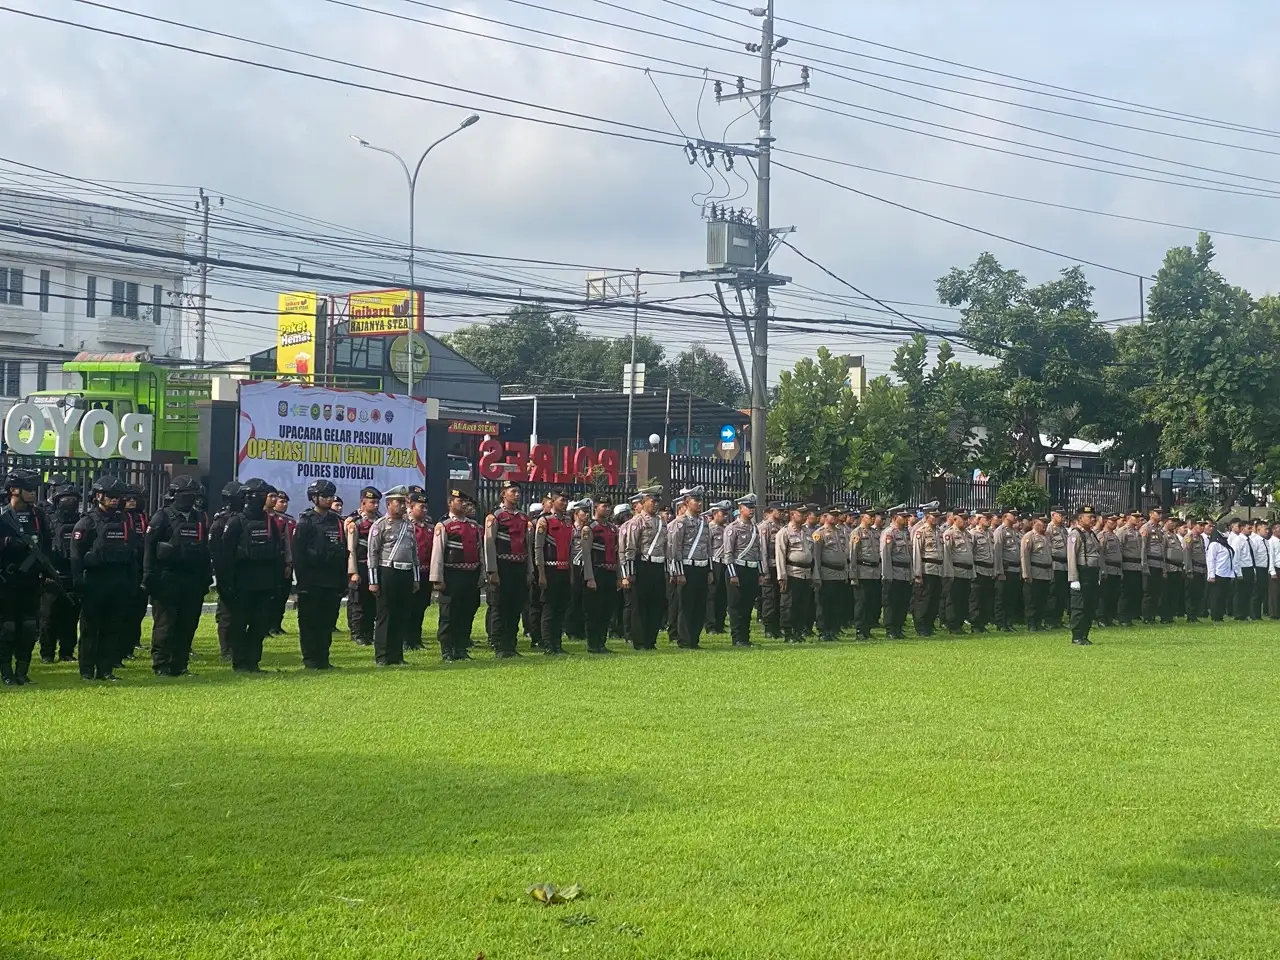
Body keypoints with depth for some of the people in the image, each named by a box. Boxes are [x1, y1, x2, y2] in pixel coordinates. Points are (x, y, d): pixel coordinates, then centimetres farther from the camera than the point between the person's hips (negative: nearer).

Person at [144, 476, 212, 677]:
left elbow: (205, 550, 17)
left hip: (192, 580, 5)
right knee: (165, 624, -4)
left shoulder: (201, 519, 14)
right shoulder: (163, 517, -3)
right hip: (167, 579, -5)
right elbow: (149, 548, -6)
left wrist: (207, 577, 12)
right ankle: (160, 666, 0)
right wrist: (149, 577, -12)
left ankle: (179, 665, 12)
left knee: (188, 624, 5)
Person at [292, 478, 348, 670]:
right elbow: (298, 553, -8)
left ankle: (323, 658, 12)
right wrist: (301, 578, -14)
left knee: (328, 621, 6)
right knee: (309, 622, -1)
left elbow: (344, 552, 15)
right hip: (311, 580, -5)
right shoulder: (305, 521, -3)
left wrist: (343, 580, 10)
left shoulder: (336, 521, 14)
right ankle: (310, 659, 3)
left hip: (332, 581, 5)